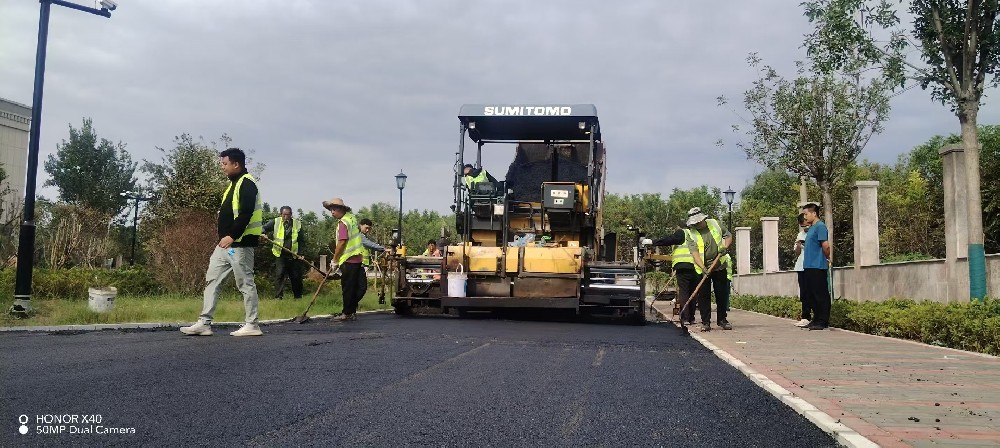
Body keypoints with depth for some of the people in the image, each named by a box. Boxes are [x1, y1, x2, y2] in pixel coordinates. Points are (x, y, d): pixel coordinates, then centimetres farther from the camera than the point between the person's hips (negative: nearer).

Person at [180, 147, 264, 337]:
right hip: (226, 244, 10)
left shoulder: (247, 183, -12)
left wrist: (232, 236, -23)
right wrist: (225, 237, 16)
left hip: (240, 243, -10)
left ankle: (252, 325, 4)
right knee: (212, 280, 8)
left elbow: (246, 213, -22)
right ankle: (204, 323, 10)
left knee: (245, 283, -4)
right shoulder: (234, 183, 19)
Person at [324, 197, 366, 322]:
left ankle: (347, 313, -1)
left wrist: (335, 261, -13)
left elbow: (342, 242, -22)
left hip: (349, 259, -9)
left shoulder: (343, 223, -16)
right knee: (354, 287, 12)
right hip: (357, 258, 9)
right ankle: (352, 312, 17)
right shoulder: (351, 217, 12)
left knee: (347, 288, -4)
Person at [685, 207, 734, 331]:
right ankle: (705, 322, 4)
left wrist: (725, 247, -8)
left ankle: (722, 320, 15)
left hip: (720, 266, 2)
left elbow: (728, 236, 13)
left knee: (722, 294, 5)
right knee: (704, 295, -2)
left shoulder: (715, 224, 1)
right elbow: (694, 253, -18)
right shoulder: (691, 234, -7)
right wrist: (703, 268, -31)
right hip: (703, 269, -2)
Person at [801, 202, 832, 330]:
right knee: (812, 295, 12)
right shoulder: (811, 228, 19)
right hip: (809, 266, 10)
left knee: (821, 295, -5)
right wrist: (801, 245, 10)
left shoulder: (820, 226, -11)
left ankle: (823, 321, -3)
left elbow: (826, 246, -16)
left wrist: (827, 258, -3)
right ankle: (816, 320, 18)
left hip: (818, 266, -10)